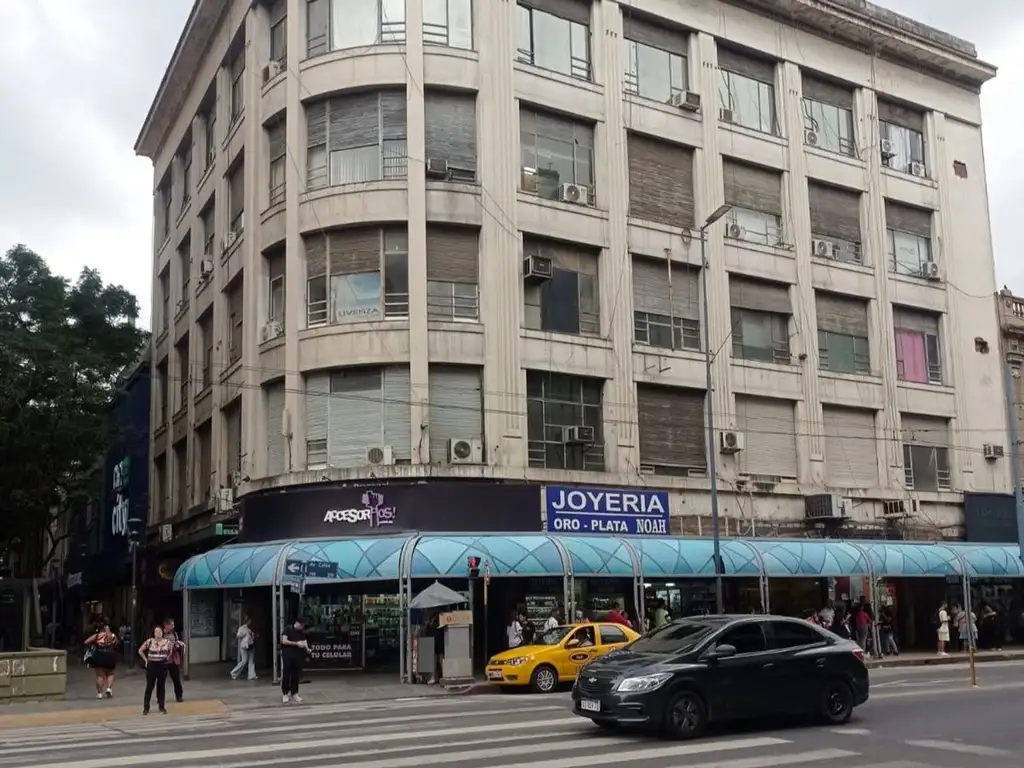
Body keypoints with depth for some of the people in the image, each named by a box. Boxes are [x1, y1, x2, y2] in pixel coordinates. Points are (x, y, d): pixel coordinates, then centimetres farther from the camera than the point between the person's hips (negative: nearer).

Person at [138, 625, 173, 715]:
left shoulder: (167, 642, -3)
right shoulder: (149, 641, -6)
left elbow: (171, 650, 14)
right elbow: (140, 651, 3)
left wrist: (167, 658, 6)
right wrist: (146, 660, 0)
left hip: (163, 666, 1)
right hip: (152, 666, -1)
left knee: (161, 686, 7)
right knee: (149, 687, 1)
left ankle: (162, 707, 14)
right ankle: (146, 708, 7)